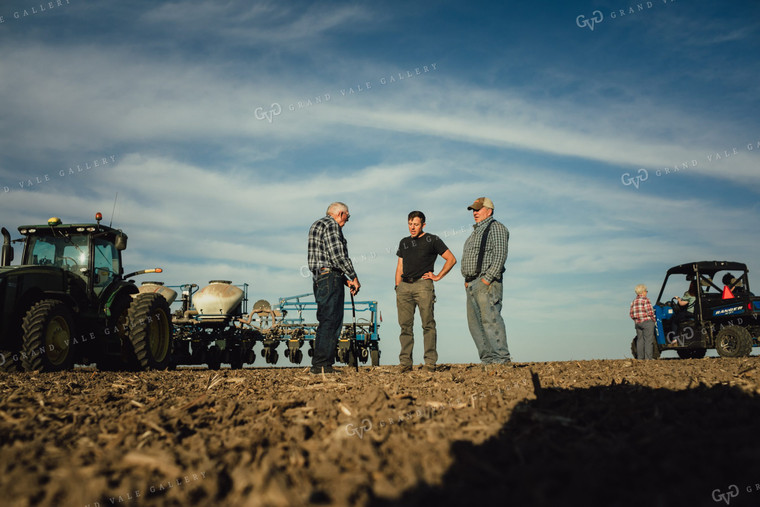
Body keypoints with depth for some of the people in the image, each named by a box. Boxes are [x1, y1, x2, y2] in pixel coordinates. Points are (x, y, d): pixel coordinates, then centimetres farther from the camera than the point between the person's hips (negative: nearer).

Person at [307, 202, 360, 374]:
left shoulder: (316, 225, 26)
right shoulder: (331, 224, -6)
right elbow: (338, 255, -17)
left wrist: (345, 280, 16)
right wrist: (354, 277, -9)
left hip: (320, 280, 10)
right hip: (331, 278, -10)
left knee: (327, 322, 11)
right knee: (330, 322, -9)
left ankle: (321, 365, 13)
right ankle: (321, 365, -9)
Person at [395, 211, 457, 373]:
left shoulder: (432, 240, 6)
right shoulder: (404, 242, 21)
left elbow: (451, 259, 6)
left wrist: (438, 276, 0)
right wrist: (397, 287, 12)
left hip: (423, 285, -4)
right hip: (404, 286, 5)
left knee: (428, 324, -6)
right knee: (405, 325, 1)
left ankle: (430, 361, -4)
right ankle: (405, 362, 3)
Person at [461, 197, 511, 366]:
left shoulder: (496, 227, -3)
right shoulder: (476, 232, 26)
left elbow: (500, 255, -14)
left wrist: (487, 278, -20)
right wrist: (467, 280, 15)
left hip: (487, 283, -9)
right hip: (472, 284, 9)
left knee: (490, 319, -14)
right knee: (475, 323, 5)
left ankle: (502, 358, -12)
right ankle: (488, 360, 7)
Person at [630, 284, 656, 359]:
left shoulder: (633, 302, 11)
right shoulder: (646, 300, -9)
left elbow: (631, 314, 7)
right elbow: (650, 312, -15)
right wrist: (653, 319, 0)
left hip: (637, 323, 7)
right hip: (647, 322, -7)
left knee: (640, 340, 10)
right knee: (648, 340, -3)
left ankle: (640, 358, 11)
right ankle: (648, 358, -5)